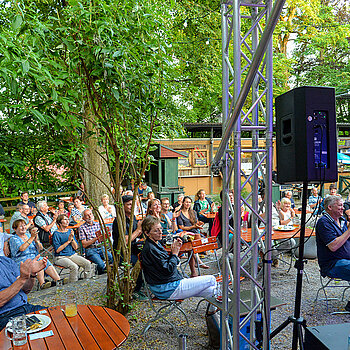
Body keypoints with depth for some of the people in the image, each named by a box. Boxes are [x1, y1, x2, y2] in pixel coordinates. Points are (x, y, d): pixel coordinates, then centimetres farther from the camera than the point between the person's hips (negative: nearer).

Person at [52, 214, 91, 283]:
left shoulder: (70, 231, 11)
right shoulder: (56, 234, -6)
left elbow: (75, 247, 8)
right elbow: (57, 250, -12)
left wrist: (72, 238, -9)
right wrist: (68, 241, -13)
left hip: (73, 255, 6)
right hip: (61, 257, -5)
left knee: (88, 264, -17)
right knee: (74, 267, -32)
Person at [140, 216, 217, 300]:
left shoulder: (156, 244, 11)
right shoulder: (150, 249, -21)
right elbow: (167, 270, -23)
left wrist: (175, 248, 0)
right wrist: (175, 253, -11)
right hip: (166, 291, -10)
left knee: (211, 290, 7)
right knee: (211, 280, -5)